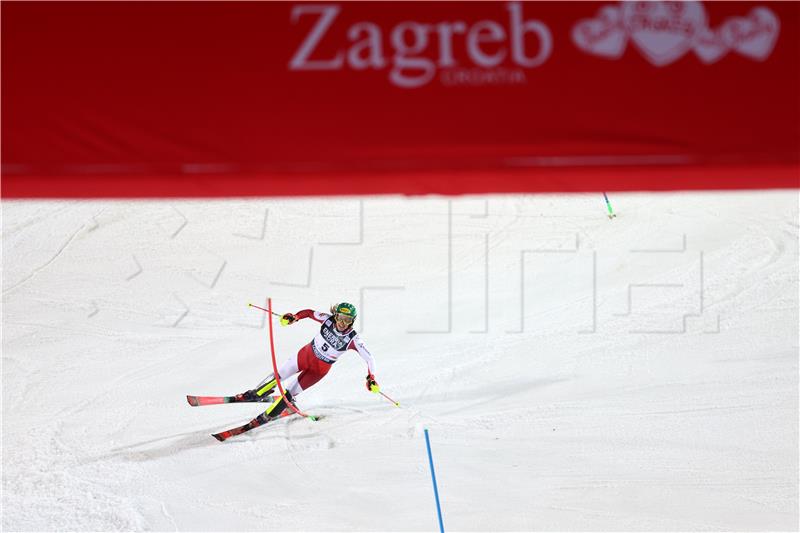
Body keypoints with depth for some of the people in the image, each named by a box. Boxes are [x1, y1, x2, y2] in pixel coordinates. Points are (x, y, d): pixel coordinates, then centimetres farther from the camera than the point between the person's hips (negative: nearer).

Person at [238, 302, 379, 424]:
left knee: (289, 393, -6)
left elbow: (369, 358, -23)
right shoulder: (328, 320, -18)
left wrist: (371, 379, -32)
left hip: (319, 369, -3)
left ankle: (266, 417, 13)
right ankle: (254, 395, 35)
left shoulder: (353, 339, -26)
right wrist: (294, 317, -13)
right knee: (277, 377, 7)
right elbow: (310, 312, -1)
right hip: (306, 354, 3)